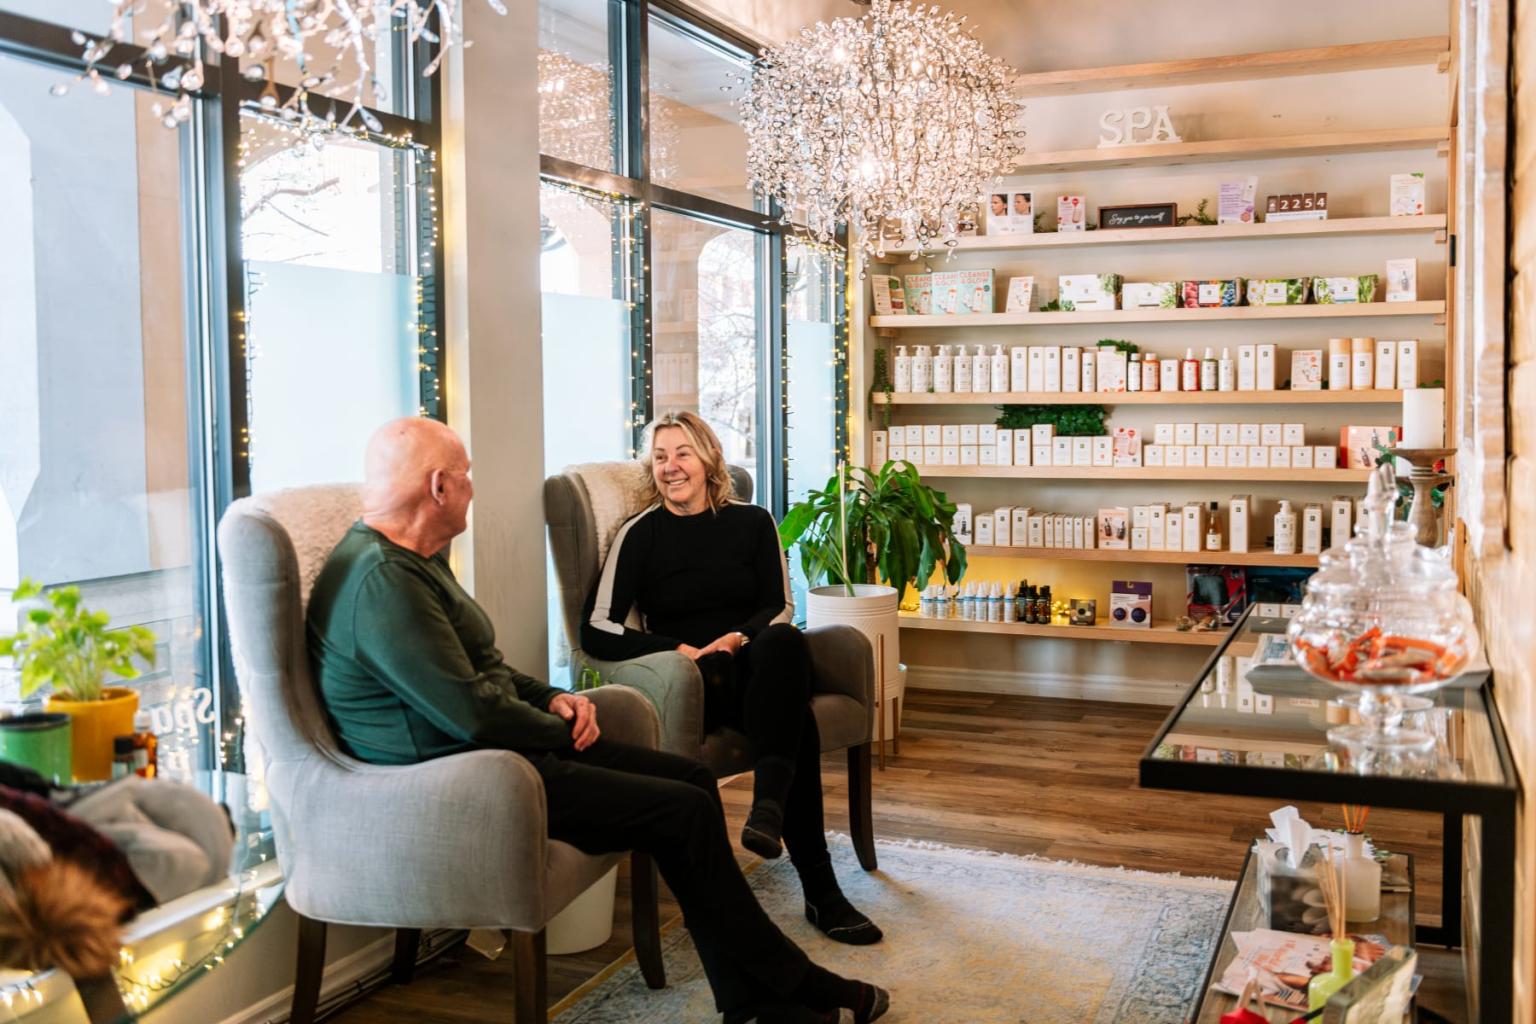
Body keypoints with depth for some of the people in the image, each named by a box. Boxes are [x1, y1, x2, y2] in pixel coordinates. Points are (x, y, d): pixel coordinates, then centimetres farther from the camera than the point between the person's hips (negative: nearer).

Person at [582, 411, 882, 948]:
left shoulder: (752, 522, 13)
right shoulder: (639, 534, 5)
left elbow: (780, 607, 13)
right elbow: (597, 630, -2)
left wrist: (741, 637, -10)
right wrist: (680, 649, -16)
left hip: (754, 665, 2)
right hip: (693, 681, -2)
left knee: (783, 642, -38)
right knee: (795, 717, -36)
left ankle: (769, 808, -46)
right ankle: (820, 891, -34)